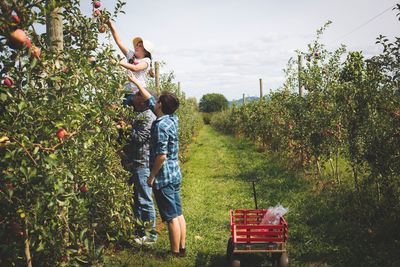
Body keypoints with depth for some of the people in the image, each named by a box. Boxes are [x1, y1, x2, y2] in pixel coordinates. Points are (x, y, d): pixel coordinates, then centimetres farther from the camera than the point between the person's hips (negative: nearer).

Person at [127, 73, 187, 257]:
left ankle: (175, 253, 8)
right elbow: (150, 101, 19)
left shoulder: (161, 125, -20)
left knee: (171, 218, -1)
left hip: (164, 178, -9)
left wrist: (152, 176, -11)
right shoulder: (172, 119, 6)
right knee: (178, 214, 14)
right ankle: (182, 248, 24)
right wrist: (136, 82, 26)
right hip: (175, 175, 9)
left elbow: (161, 155, -23)